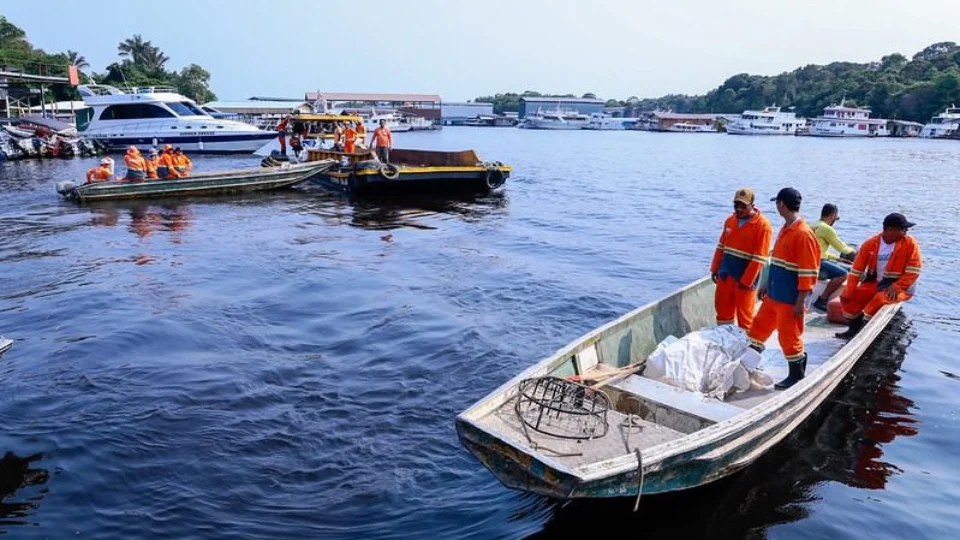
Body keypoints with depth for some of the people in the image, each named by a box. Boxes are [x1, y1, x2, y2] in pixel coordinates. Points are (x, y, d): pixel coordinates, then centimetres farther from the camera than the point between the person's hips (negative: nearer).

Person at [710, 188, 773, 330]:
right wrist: (715, 268, 10)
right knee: (723, 311, 15)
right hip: (725, 276, 6)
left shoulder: (762, 225, -14)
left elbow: (759, 258, -16)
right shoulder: (730, 220, 6)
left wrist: (746, 281, -17)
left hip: (745, 280, -6)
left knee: (745, 316, 4)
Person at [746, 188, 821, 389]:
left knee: (789, 336, 2)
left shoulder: (803, 234, -18)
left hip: (790, 299, -9)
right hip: (774, 295, 9)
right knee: (759, 327, 15)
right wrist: (767, 285, 21)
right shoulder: (785, 229, 10)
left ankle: (797, 376, 19)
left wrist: (800, 302, -19)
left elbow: (808, 272, -19)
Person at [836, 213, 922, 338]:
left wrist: (896, 287, -24)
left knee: (880, 299, -33)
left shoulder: (910, 243, -10)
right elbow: (857, 269, -1)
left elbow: (914, 271, -12)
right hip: (874, 283, 4)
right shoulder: (871, 244, -3)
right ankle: (855, 327, 11)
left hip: (899, 286, -4)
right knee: (848, 298, -8)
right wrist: (848, 292, -7)